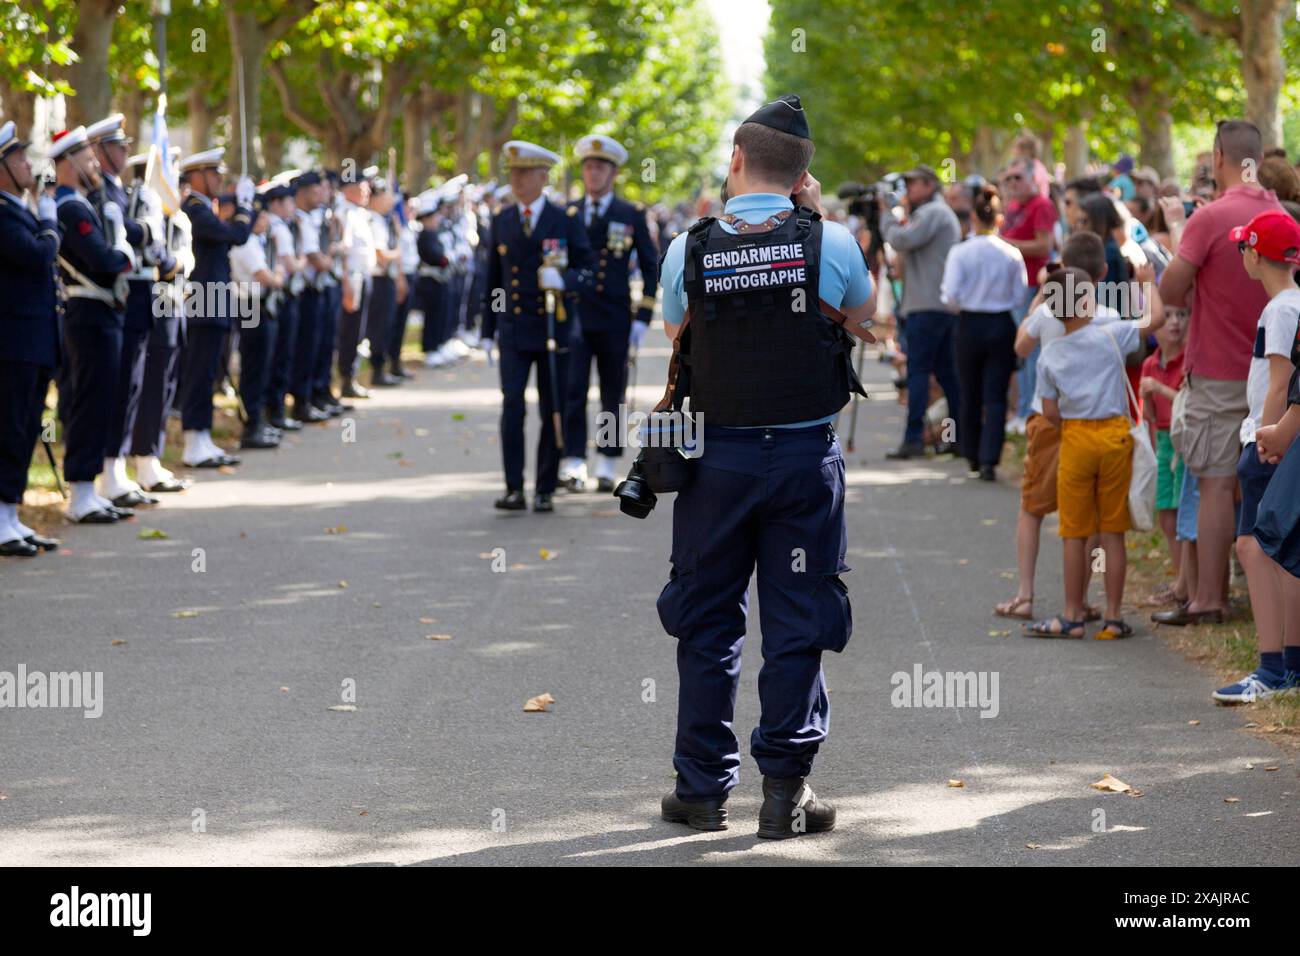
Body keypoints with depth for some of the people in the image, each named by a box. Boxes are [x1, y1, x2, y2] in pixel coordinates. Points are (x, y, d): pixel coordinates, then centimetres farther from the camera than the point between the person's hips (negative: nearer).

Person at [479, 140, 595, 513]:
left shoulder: (566, 221, -1)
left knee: (553, 412, 3)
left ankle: (545, 490, 12)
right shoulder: (501, 221, 8)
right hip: (513, 330, 1)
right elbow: (493, 279, 14)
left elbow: (588, 274, -2)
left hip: (554, 329, -1)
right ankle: (514, 489, -10)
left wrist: (562, 279, -23)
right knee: (512, 406, -12)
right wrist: (488, 332, 12)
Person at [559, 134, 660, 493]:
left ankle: (606, 466, 16)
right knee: (572, 391, -11)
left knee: (612, 396, 7)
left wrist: (642, 318, -1)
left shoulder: (632, 215, 3)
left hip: (614, 320, 0)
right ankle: (573, 463, -13)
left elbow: (651, 267, 5)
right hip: (574, 316, 0)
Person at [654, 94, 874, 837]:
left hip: (717, 457, 1)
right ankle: (786, 789, 6)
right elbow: (865, 312, 12)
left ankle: (704, 786, 16)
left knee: (706, 621, 11)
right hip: (806, 454, -1)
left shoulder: (688, 251, -6)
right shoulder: (829, 244, -8)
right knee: (797, 623, 6)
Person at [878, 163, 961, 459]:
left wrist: (886, 214, -3)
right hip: (947, 304, 10)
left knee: (918, 370, -11)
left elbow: (902, 240, -18)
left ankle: (913, 438, -14)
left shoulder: (932, 212, -9)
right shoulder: (944, 213, 24)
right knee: (946, 371, 11)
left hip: (928, 306, -10)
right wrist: (904, 214, 13)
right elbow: (908, 245, 25)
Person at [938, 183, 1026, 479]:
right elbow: (1019, 296, -2)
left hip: (970, 324, 0)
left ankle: (973, 456, 27)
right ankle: (989, 459, -11)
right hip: (1002, 326, 0)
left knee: (970, 393, 15)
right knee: (996, 396, 1)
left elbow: (951, 296, -12)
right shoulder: (1012, 254, -7)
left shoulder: (961, 252, -10)